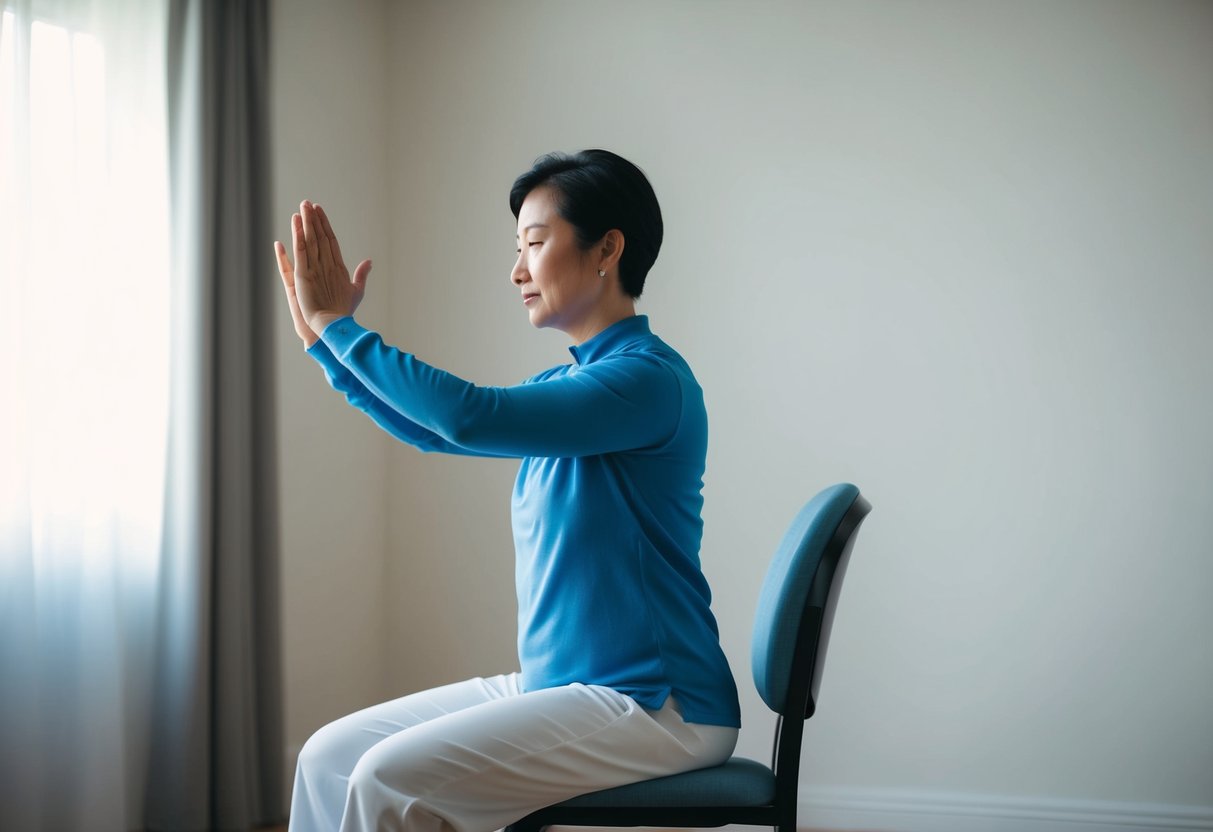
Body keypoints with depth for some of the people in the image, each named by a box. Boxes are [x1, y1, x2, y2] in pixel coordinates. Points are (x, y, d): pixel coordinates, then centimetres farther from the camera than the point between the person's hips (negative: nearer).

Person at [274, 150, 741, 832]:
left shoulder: (648, 379, -16)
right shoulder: (568, 384, 14)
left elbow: (470, 417, -26)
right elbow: (434, 430, 28)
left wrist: (338, 323, -15)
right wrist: (325, 339, 22)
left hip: (655, 706, -9)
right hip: (552, 687, 9)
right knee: (331, 756, 2)